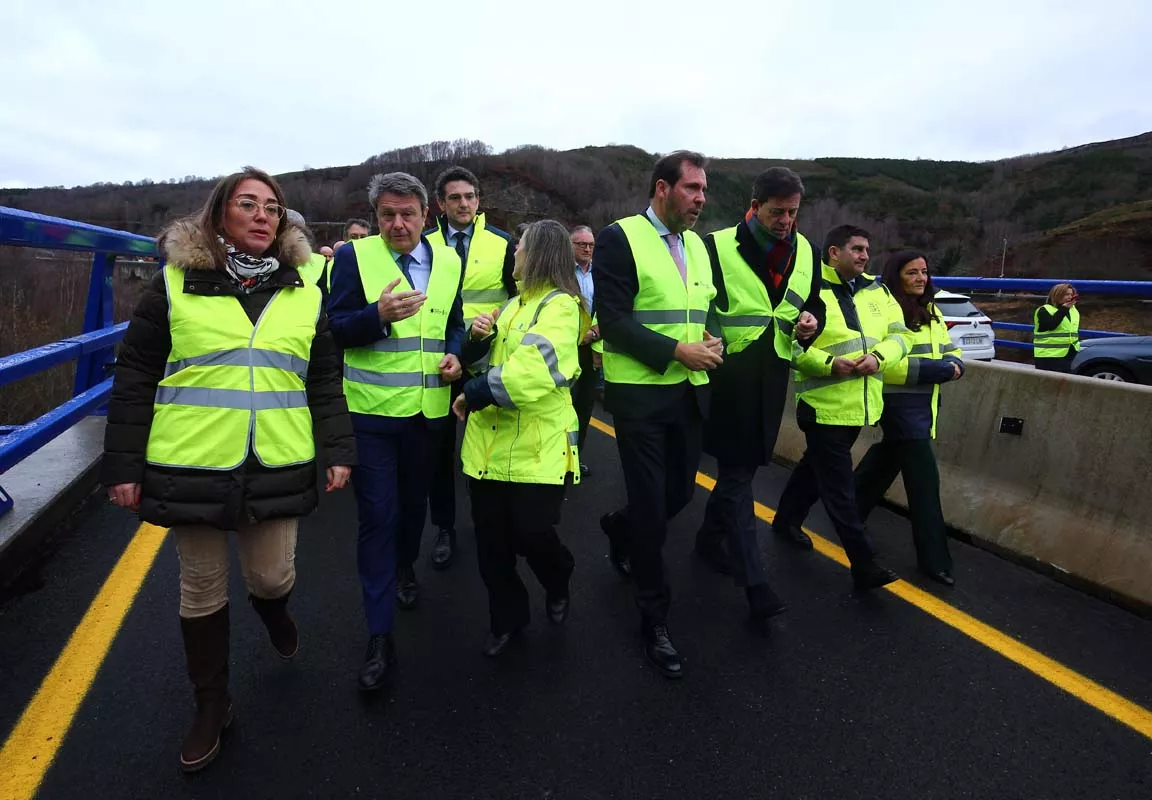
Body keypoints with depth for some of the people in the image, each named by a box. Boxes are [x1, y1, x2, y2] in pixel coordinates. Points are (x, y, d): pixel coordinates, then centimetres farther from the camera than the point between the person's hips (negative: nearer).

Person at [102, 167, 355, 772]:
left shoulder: (304, 293, 5)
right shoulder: (175, 284, -1)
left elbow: (325, 381, 8)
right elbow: (134, 378, 0)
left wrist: (338, 450, 1)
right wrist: (122, 464, -2)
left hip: (276, 468, 1)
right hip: (190, 469, -1)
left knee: (271, 577, 9)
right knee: (202, 590, 12)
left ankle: (271, 605, 48)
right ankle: (211, 704, 34)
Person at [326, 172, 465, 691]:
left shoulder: (447, 260, 7)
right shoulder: (354, 256, -5)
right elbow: (335, 329, -9)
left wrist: (454, 355, -6)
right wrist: (379, 315, -28)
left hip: (428, 409, 4)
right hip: (371, 410, -3)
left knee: (414, 501, 20)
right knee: (377, 517, -2)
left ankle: (404, 569, 50)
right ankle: (379, 635, 9)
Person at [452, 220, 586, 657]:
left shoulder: (560, 305, -10)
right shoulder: (514, 304, 19)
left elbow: (532, 372, -25)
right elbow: (483, 360, 18)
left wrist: (473, 394, -15)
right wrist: (479, 337, -3)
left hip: (536, 446, -7)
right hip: (490, 442, 8)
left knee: (531, 533, -3)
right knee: (491, 539, 11)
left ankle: (557, 583, 32)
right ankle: (506, 617, 32)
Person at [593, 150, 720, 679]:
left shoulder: (698, 245, 12)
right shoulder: (619, 239, -9)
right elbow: (614, 322, -16)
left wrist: (711, 341, -3)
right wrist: (676, 351, -20)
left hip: (690, 391, 7)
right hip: (639, 393, -6)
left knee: (680, 491, 15)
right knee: (651, 506, 1)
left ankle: (619, 529, 48)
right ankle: (654, 619, 20)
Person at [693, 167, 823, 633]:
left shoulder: (805, 251, 10)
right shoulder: (718, 246, -6)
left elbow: (813, 303, 20)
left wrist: (810, 320, -2)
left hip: (773, 376, 6)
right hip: (729, 374, -5)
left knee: (742, 467, 16)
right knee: (737, 475, -5)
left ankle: (710, 537, 39)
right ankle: (755, 585, -3)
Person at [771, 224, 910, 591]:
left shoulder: (877, 290, 9)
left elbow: (899, 335, 8)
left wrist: (878, 357, -13)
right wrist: (829, 363, -26)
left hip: (860, 405, 7)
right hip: (824, 405, -7)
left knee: (817, 467, 22)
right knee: (839, 488, -2)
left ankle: (786, 519, 43)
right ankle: (864, 564, 3)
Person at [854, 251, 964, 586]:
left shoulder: (932, 313, 14)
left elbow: (951, 352, 18)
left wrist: (954, 366, -6)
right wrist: (939, 369, -19)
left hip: (923, 405, 9)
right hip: (899, 404, -9)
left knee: (884, 463, 20)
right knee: (924, 478, -8)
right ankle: (934, 559, 2)